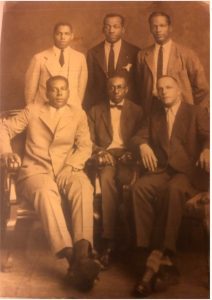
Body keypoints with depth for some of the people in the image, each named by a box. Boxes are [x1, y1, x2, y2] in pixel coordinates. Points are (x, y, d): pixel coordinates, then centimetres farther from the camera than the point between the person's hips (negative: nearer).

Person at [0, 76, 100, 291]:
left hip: (67, 169, 1)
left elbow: (85, 147, 9)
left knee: (84, 188, -36)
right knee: (46, 191, -38)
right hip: (35, 169, -1)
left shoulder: (78, 114, 18)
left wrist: (69, 167, -9)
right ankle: (71, 257, -46)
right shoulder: (33, 110, 17)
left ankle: (83, 254, -49)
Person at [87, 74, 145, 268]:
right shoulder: (95, 111, 22)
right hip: (105, 156, 1)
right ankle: (109, 240, -32)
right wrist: (100, 152, -10)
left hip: (126, 156, -1)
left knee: (124, 178, -36)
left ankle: (109, 241, -34)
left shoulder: (137, 111, 20)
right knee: (107, 177, -35)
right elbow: (88, 140, 11)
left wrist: (130, 154, -10)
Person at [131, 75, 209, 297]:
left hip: (187, 172, -3)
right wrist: (143, 145, -4)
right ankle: (146, 253, -34)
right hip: (161, 170, 4)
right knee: (140, 187, -31)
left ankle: (157, 257, -38)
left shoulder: (197, 113, 12)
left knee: (174, 188, -39)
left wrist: (206, 149, -26)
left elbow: (207, 136, -3)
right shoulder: (155, 114, 26)